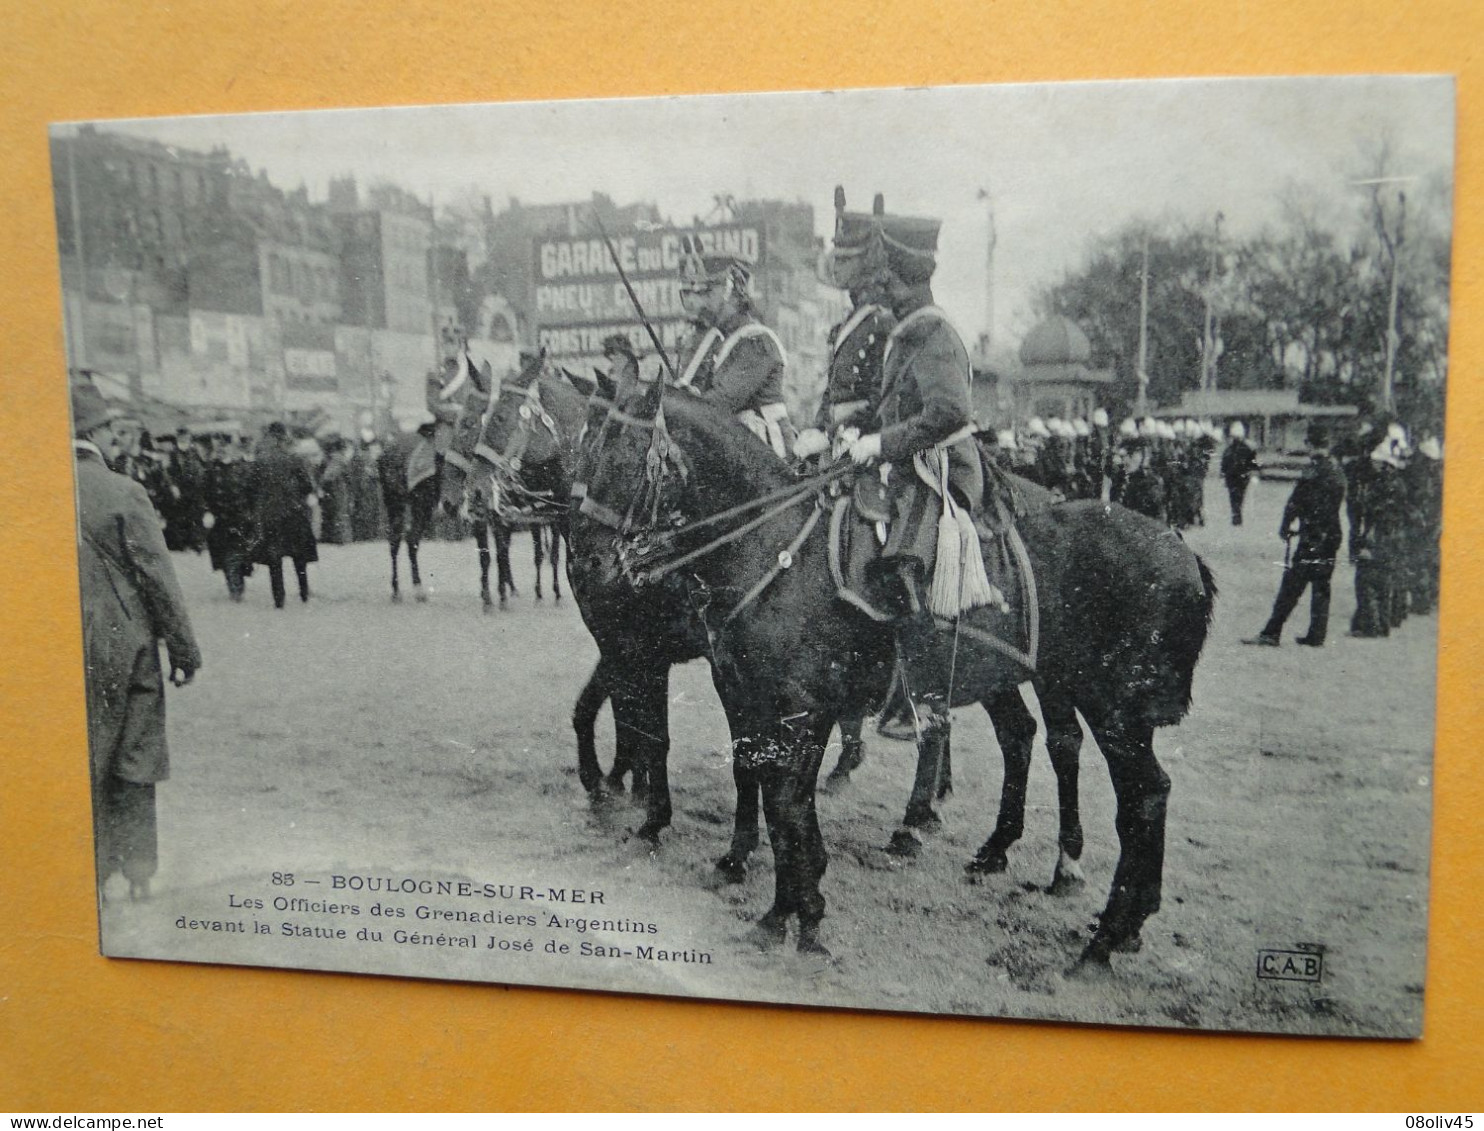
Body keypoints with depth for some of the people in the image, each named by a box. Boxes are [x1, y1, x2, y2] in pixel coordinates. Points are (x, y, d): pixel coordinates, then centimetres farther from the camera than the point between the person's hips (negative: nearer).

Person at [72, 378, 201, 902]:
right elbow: (158, 578, -11)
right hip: (125, 645, -3)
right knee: (134, 766, 11)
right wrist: (184, 647, -2)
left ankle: (92, 878, 18)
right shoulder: (123, 492, -12)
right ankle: (138, 873, 20)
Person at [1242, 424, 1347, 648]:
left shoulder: (1316, 470, -15)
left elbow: (1296, 501, -14)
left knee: (1292, 585, -6)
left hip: (1313, 537, -8)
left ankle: (1271, 633, -5)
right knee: (1321, 585, 12)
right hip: (1333, 535, 8)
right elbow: (1339, 500, 16)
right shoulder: (1338, 468, 10)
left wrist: (1284, 527, -2)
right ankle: (1316, 635, 15)